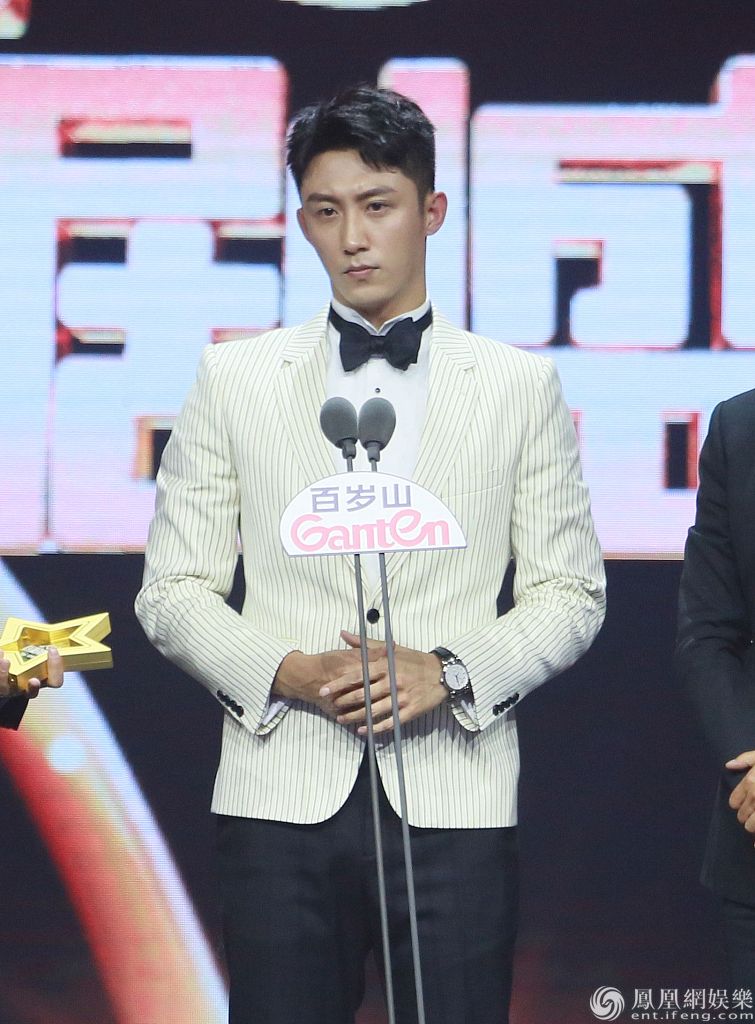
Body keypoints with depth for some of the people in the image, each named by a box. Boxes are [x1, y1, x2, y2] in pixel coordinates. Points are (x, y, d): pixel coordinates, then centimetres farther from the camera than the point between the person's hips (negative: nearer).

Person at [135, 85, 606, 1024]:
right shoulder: (234, 379, 10)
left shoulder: (521, 386, 9)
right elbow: (173, 592, 9)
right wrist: (286, 673, -9)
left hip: (455, 804, 0)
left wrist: (449, 672, -9)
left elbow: (570, 593, 9)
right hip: (284, 797, 0)